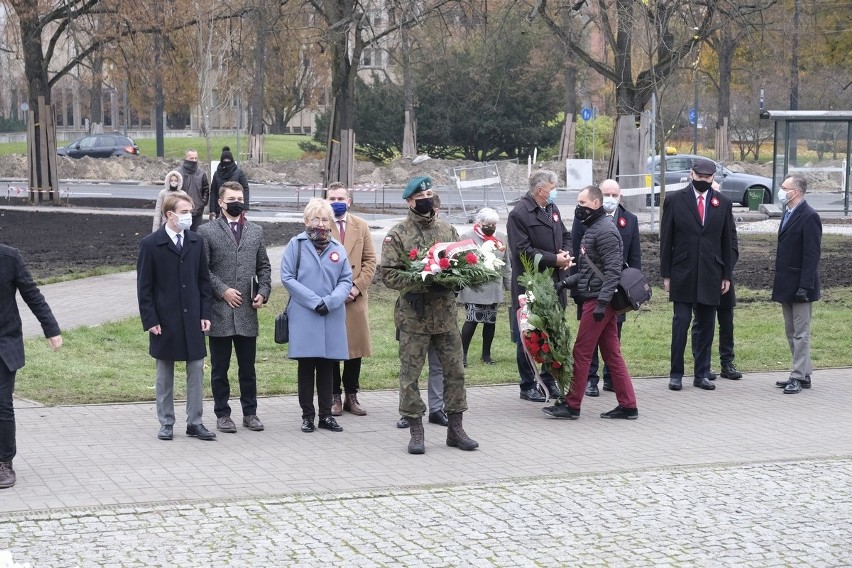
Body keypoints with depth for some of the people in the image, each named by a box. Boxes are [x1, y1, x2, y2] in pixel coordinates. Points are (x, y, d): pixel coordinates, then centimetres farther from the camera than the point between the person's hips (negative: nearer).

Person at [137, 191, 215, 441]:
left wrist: (205, 314, 2)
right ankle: (166, 423, 16)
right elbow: (144, 287, -5)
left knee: (197, 370, 3)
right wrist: (150, 320, -10)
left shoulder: (197, 242, 6)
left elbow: (204, 280, 9)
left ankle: (194, 423, 10)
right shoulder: (150, 244, -6)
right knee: (165, 374, 7)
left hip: (192, 318, 3)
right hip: (164, 320, -3)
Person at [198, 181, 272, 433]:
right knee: (220, 367, 5)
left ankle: (250, 412, 18)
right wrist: (222, 290, -13)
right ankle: (222, 414, 13)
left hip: (248, 311, 3)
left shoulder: (256, 231, 13)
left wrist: (263, 292, 0)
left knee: (248, 367, 9)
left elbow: (264, 266, 15)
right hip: (219, 310, -3)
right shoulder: (207, 231, 0)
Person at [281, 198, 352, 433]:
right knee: (306, 367, 2)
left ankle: (326, 415, 13)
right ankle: (307, 415, 9)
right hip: (304, 316, -3)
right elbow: (287, 277, -5)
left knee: (327, 367, 7)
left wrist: (330, 301, -12)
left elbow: (346, 280, 6)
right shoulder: (296, 244, 0)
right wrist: (314, 301, -12)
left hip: (332, 317, 3)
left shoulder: (337, 248, 9)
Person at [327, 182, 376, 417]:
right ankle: (334, 396, 9)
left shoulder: (361, 226, 10)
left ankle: (351, 396, 14)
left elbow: (370, 260, 8)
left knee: (355, 347, 5)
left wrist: (357, 287, -6)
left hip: (356, 298, 3)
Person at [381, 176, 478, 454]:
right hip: (413, 315, -4)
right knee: (410, 374, 0)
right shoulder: (397, 235, -4)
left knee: (454, 370, 7)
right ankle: (415, 432, 10)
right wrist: (424, 284, -21)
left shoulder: (448, 230, 10)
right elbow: (389, 275, -10)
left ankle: (455, 428, 17)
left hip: (446, 314, 4)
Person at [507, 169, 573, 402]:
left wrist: (566, 253, 2)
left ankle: (549, 380, 23)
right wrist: (554, 259, -17)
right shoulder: (519, 214, -12)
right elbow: (523, 250, -18)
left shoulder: (552, 209, 13)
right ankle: (528, 386, 8)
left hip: (553, 282, 7)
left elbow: (565, 236, 24)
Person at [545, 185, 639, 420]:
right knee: (612, 354, 9)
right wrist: (566, 282, 10)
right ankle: (627, 405, 10)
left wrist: (602, 301, -25)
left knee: (581, 352, -4)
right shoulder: (593, 229, 18)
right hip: (595, 299, 10)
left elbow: (613, 270, -21)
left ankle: (572, 405, 3)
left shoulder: (605, 231, -14)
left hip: (598, 301, -10)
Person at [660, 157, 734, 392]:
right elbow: (666, 239, 1)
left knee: (705, 326, 6)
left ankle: (702, 374, 13)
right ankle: (676, 374, 4)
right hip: (682, 274, -2)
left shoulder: (723, 203, 7)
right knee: (681, 323, -4)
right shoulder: (675, 200, 1)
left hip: (710, 275, 2)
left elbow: (727, 241, 10)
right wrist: (666, 274, -2)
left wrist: (727, 275, 6)